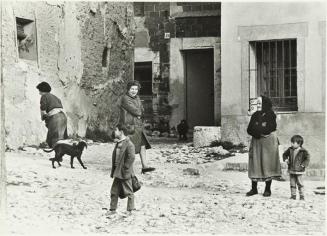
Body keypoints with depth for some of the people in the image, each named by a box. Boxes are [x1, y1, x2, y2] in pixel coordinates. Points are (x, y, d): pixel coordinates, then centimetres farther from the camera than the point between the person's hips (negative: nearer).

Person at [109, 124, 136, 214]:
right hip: (117, 173, 9)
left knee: (129, 192, 3)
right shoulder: (118, 143, 13)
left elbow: (131, 157, -22)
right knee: (114, 191, 12)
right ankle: (113, 209, 20)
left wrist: (125, 168, -19)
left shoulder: (129, 144, -15)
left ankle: (130, 210, 12)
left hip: (125, 173, -9)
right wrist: (114, 171, 15)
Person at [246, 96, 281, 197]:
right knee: (255, 164, 2)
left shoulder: (270, 115, -3)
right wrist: (260, 132, -14)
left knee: (267, 163, -2)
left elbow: (270, 128, -14)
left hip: (268, 142, -4)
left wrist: (256, 129, -9)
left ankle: (268, 189, 5)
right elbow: (249, 129, 2)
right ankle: (254, 188, 7)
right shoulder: (255, 115, 11)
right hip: (256, 142, 4)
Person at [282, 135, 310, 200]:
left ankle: (302, 196, 7)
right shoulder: (290, 150, 5)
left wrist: (303, 165, -18)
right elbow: (285, 154, 19)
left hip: (299, 171, -5)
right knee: (292, 184, 8)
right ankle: (293, 195, 14)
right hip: (291, 170, 5)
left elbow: (307, 158, -11)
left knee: (300, 184, -1)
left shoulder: (303, 151, -10)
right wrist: (286, 159, 3)